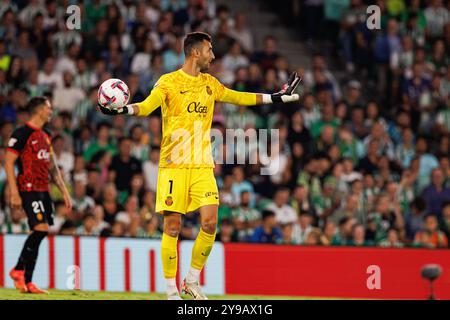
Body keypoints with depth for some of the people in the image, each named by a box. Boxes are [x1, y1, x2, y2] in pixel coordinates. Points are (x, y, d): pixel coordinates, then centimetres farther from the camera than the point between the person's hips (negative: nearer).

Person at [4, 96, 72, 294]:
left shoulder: (45, 136, 18)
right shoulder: (22, 134, -8)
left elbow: (52, 167, 24)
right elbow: (8, 163, -11)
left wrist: (64, 192, 19)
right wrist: (14, 194, -17)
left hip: (43, 191, 8)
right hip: (28, 189, -8)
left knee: (39, 233, 4)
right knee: (41, 229, -18)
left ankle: (26, 282, 7)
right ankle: (18, 270, -4)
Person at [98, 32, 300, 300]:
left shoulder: (210, 83, 15)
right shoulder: (169, 82, -3)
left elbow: (238, 97, 29)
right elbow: (147, 106, -17)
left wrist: (276, 97, 32)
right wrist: (122, 110, -36)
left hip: (203, 165, 5)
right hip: (174, 165, -5)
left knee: (210, 223, -6)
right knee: (173, 227, -5)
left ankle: (193, 280, 12)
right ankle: (172, 291, 3)